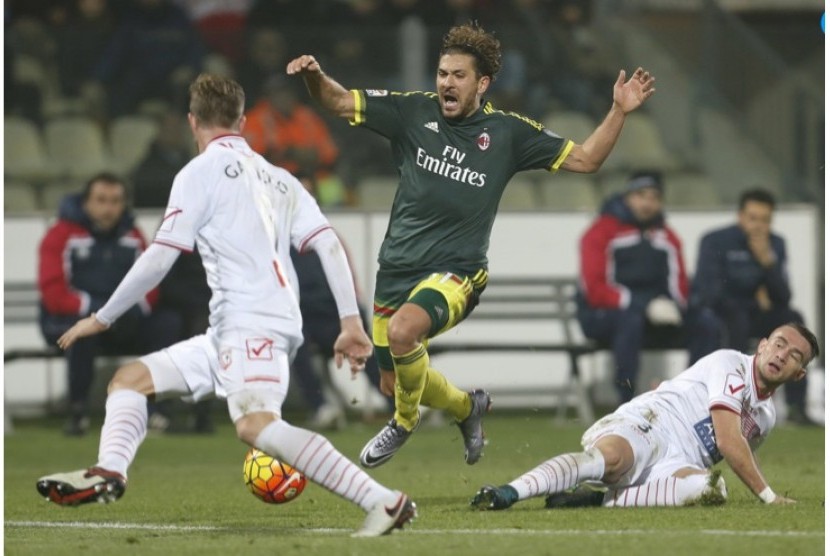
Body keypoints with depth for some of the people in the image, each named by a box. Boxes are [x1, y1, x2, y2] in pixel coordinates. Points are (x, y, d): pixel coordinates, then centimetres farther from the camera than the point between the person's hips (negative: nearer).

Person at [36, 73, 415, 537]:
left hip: (253, 324, -9)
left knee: (256, 424, -31)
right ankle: (109, 473, -14)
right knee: (131, 379, 13)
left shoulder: (202, 172, 2)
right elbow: (329, 244, 10)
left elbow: (159, 259, -2)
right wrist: (351, 322, 6)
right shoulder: (278, 177, 22)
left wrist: (101, 319, 7)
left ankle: (384, 502, -37)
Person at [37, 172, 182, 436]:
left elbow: (151, 285, 7)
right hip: (66, 322, -5)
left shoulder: (133, 236, 7)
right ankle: (77, 410, -26)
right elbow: (54, 294, -16)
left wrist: (135, 308, -16)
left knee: (169, 323, -18)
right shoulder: (62, 235, -9)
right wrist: (97, 309, -26)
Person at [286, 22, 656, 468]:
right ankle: (466, 406, 44)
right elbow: (340, 102, 0)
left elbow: (584, 159, 4)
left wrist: (619, 111, -8)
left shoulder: (507, 132, -1)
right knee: (393, 382, 13)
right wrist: (315, 77, -21)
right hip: (397, 266, 4)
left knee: (402, 330, -34)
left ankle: (405, 420, -5)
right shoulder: (414, 112, 1)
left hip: (454, 274, -4)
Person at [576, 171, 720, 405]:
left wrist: (672, 305, -13)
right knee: (630, 318, -40)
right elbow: (595, 289, -14)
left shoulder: (667, 237, 14)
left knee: (705, 320, -17)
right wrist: (644, 306, -23)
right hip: (602, 315, -5)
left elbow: (679, 285, 13)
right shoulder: (602, 232, -5)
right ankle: (626, 404, -38)